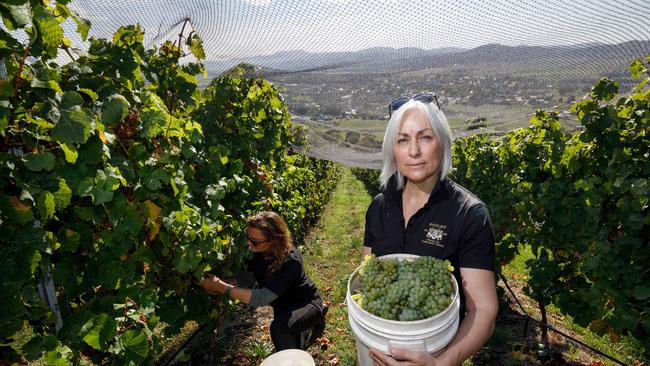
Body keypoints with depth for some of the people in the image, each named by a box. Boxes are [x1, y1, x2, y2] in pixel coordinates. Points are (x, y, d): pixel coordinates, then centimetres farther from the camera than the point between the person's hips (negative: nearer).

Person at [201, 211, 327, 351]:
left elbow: (261, 298, -42)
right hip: (284, 303, 7)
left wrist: (221, 286, -43)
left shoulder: (290, 262, -39)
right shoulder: (256, 251, -19)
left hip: (306, 302, -7)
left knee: (279, 326, -35)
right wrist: (217, 284, -30)